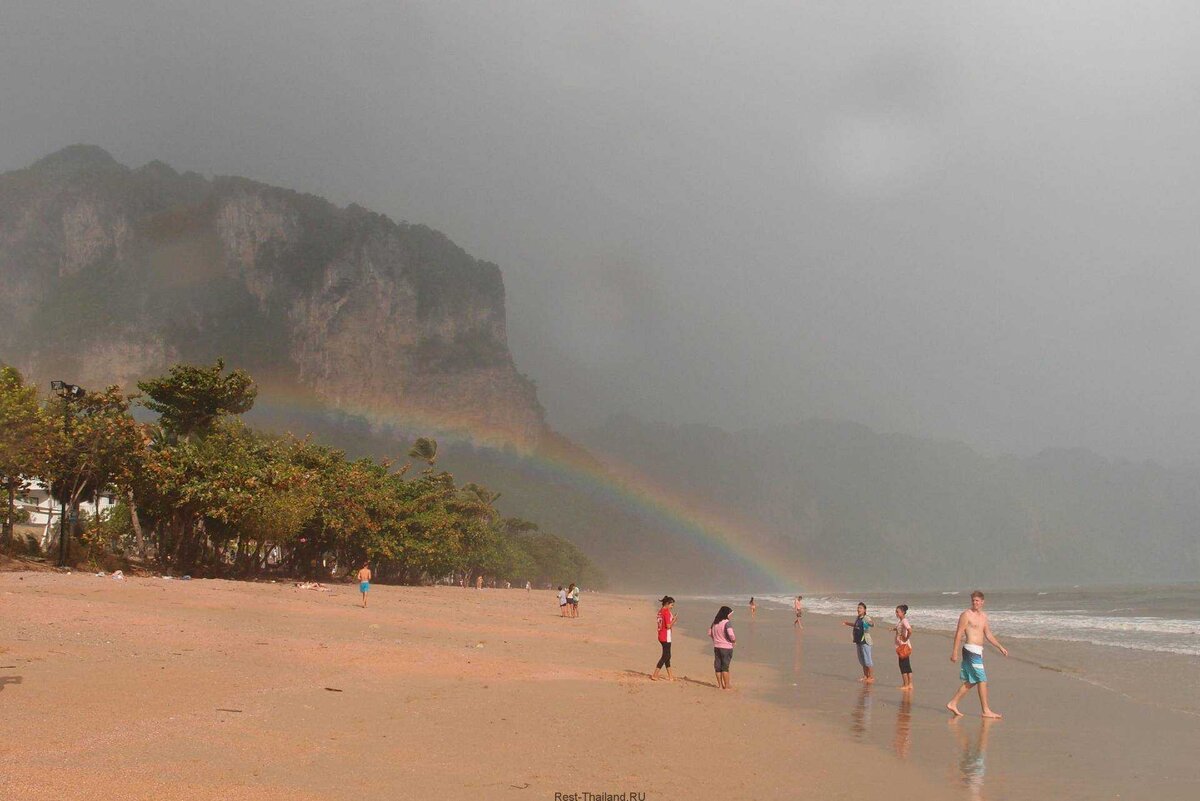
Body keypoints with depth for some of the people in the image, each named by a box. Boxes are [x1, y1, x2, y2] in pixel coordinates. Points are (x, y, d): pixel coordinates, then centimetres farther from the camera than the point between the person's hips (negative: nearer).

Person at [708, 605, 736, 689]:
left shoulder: (715, 622, 4)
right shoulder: (726, 622, -17)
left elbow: (710, 633, 10)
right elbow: (730, 634, -27)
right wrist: (734, 640, -7)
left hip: (716, 647, 6)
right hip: (726, 647, -6)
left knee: (718, 666, 11)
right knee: (725, 667, 2)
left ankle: (720, 685, 19)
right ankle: (727, 685, 9)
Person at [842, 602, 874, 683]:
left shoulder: (866, 618, -13)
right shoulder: (857, 618, 11)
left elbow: (872, 624, -33)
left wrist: (871, 624, -55)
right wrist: (847, 623, 42)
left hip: (865, 642, -9)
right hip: (858, 642, 9)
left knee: (867, 661, -6)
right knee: (862, 661, 15)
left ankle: (872, 677, 2)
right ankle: (865, 676, 26)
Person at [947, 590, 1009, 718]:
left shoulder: (984, 616, 16)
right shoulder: (966, 615, -8)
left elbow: (988, 635, 23)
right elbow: (958, 634, -9)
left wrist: (1000, 647, 19)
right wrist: (954, 652, -13)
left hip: (978, 651, 9)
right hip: (971, 650, -9)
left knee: (971, 681, 11)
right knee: (982, 680, -7)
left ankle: (953, 704, 17)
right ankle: (986, 710, -1)